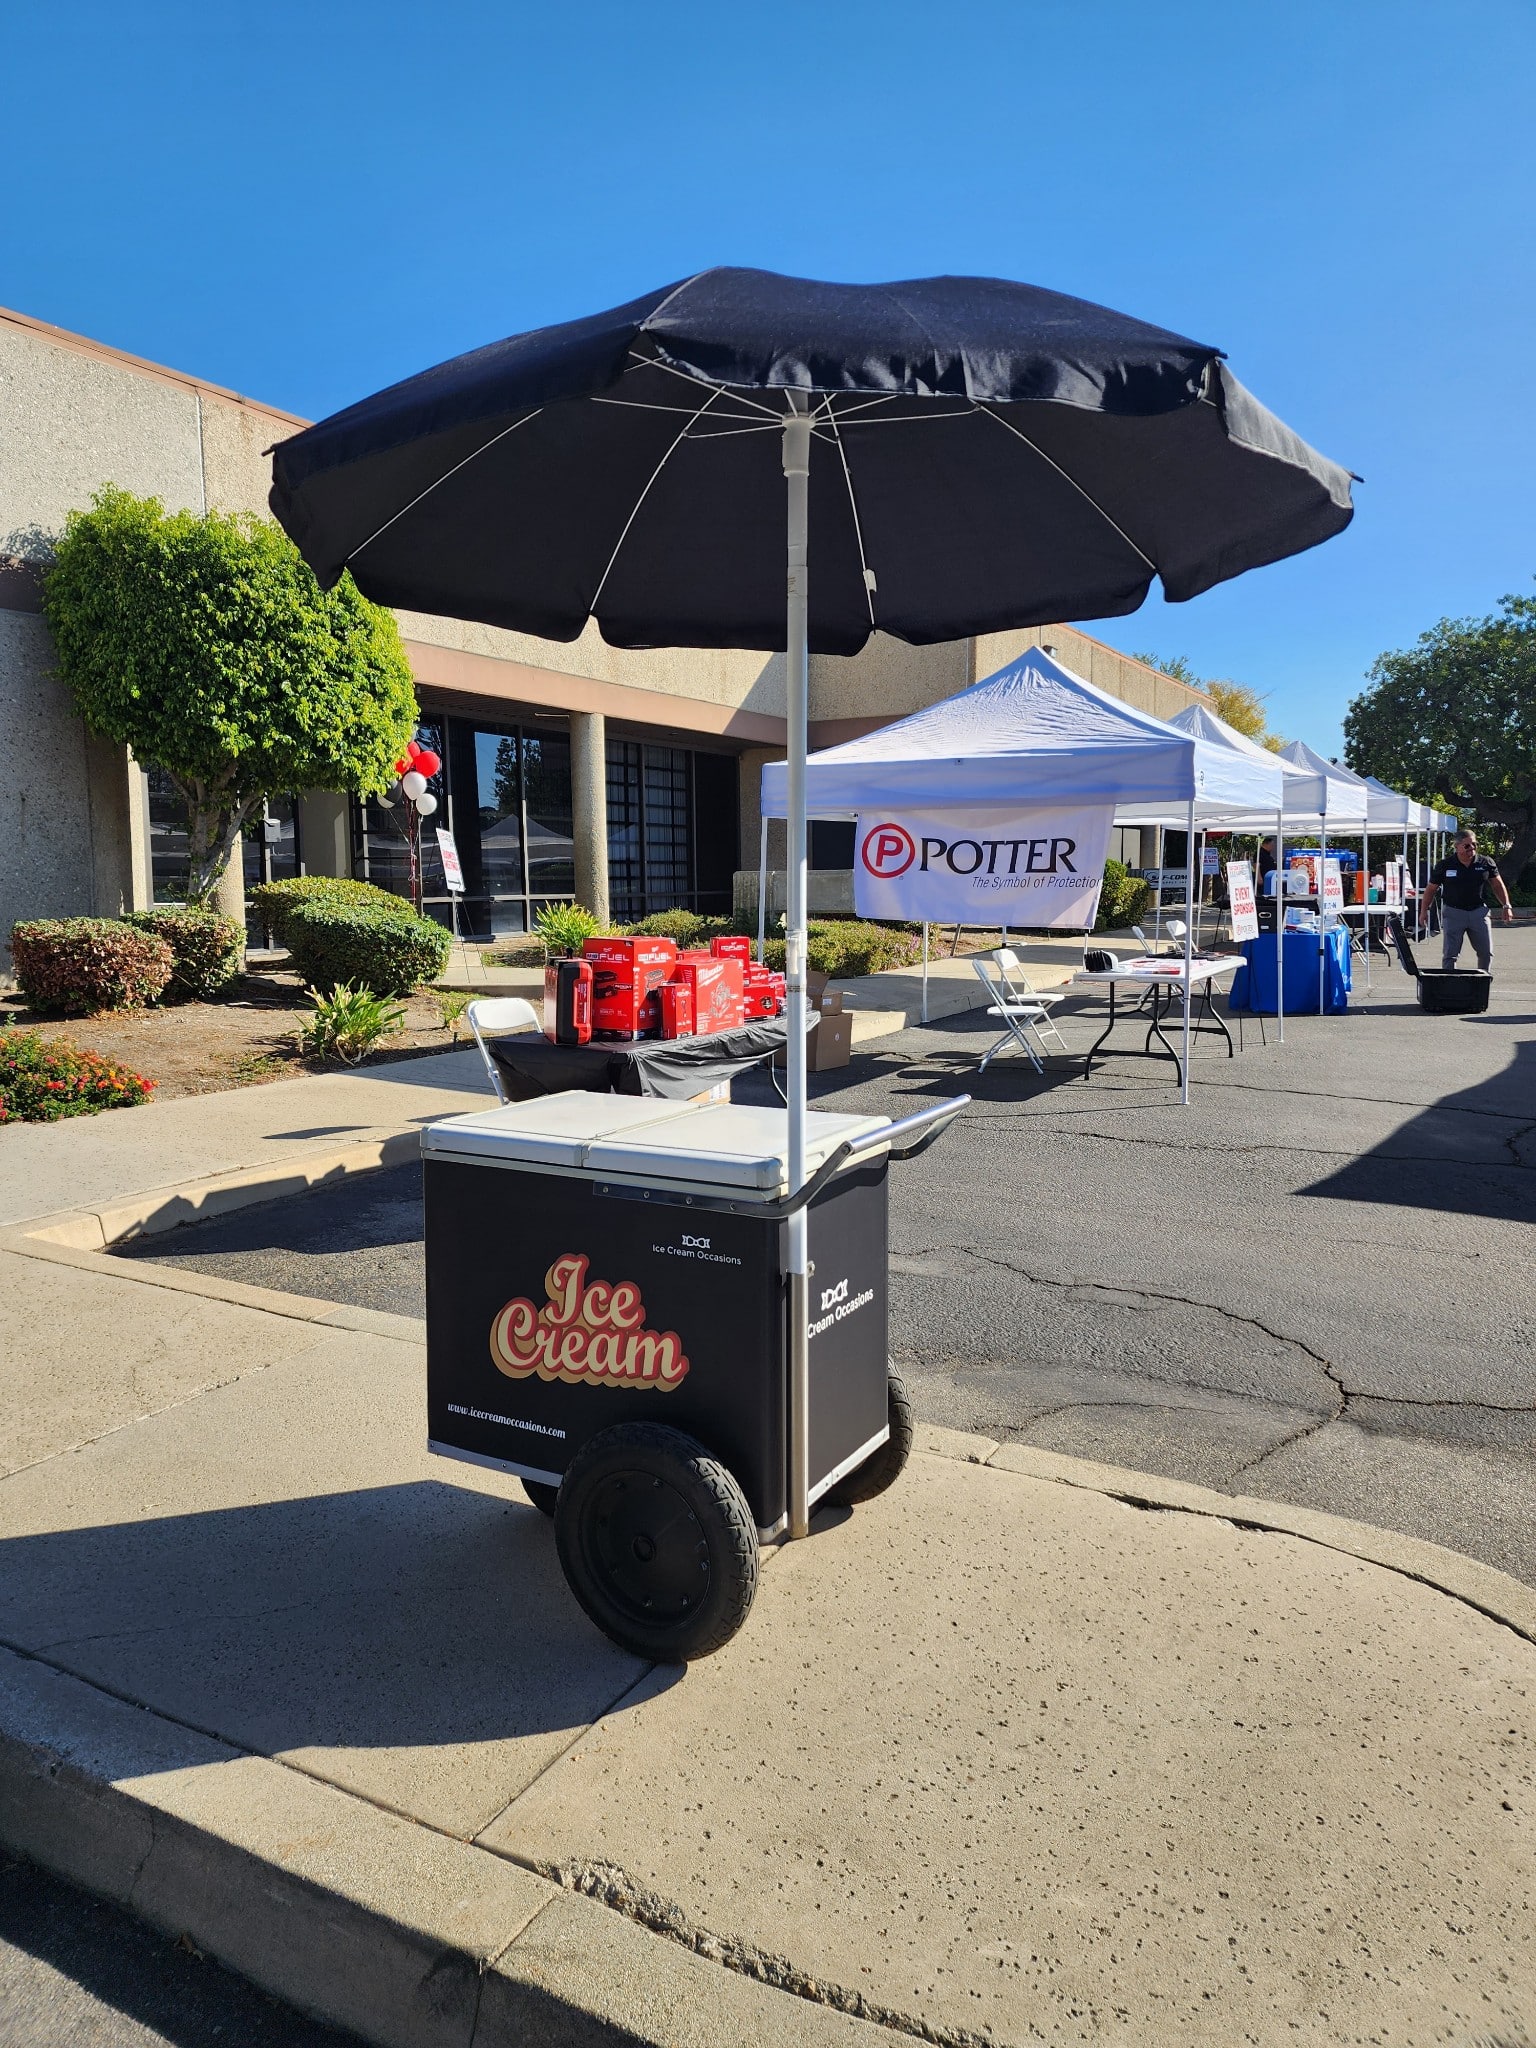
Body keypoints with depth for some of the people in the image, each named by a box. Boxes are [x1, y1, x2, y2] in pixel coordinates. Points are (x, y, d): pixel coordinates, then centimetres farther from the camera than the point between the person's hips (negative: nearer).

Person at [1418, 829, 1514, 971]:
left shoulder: (1485, 863, 1)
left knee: (1486, 952, 6)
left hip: (1478, 911, 2)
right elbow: (1431, 889, 4)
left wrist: (1506, 906, 5)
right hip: (1453, 912, -2)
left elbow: (1498, 885, 11)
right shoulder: (1444, 866, -5)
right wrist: (1424, 910, 0)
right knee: (1449, 954, -3)